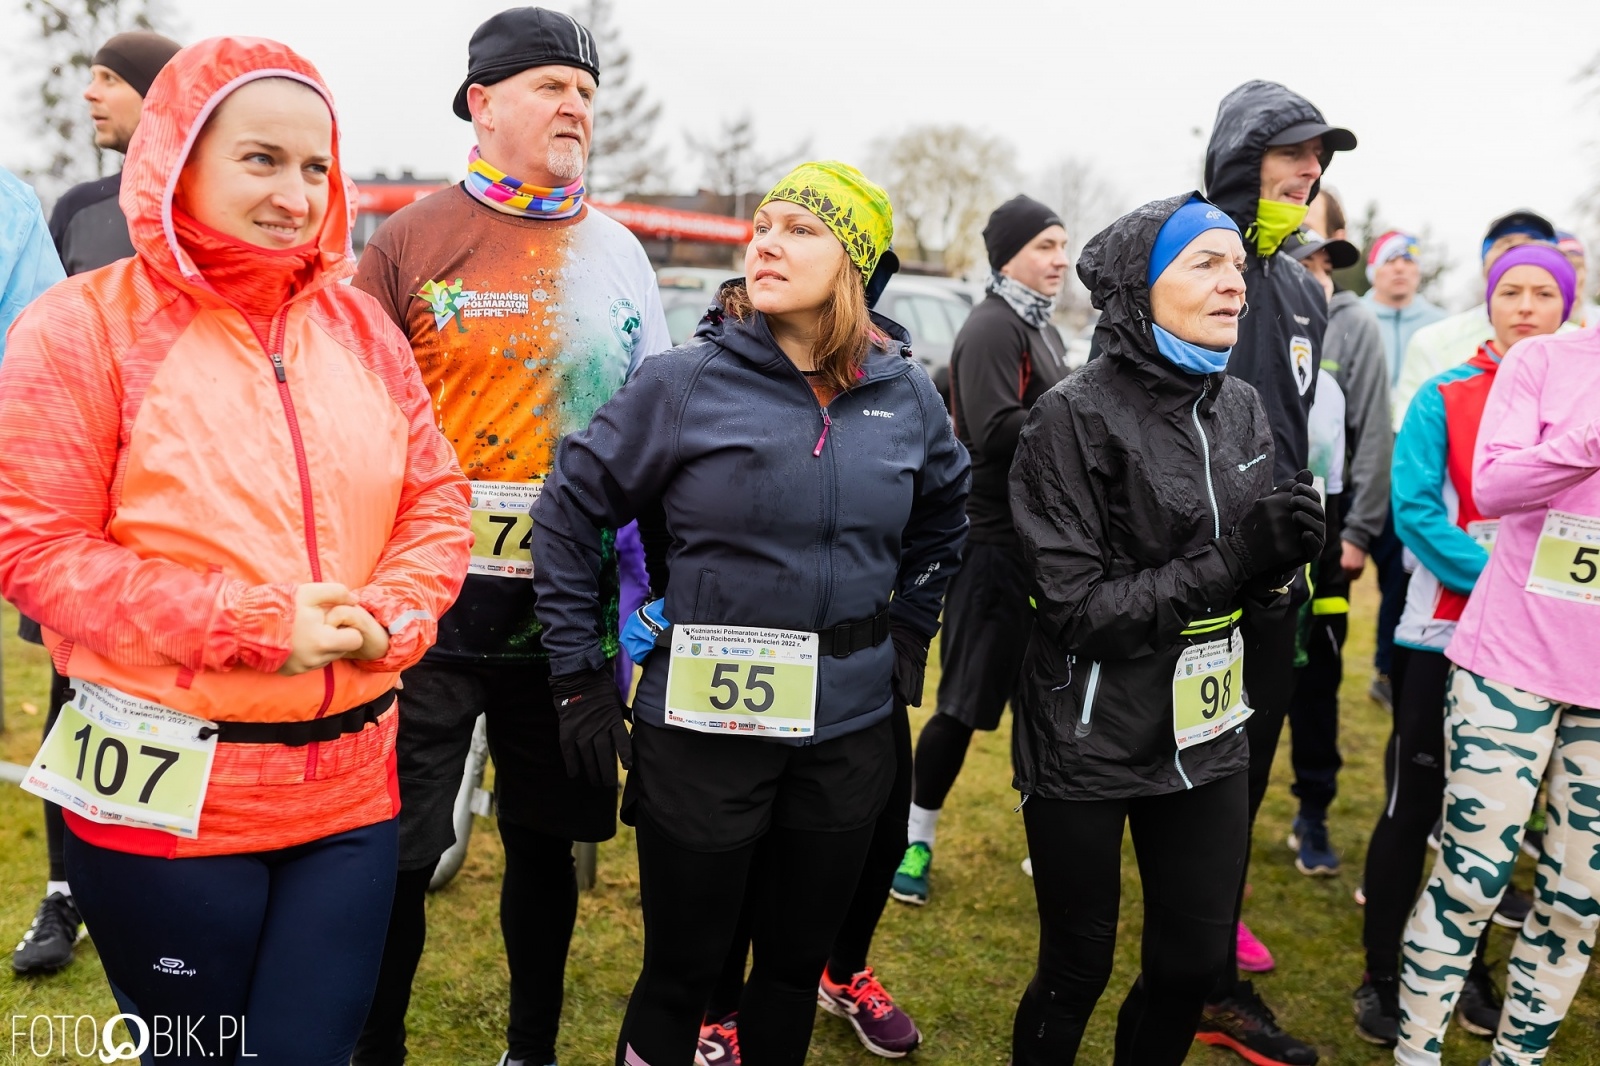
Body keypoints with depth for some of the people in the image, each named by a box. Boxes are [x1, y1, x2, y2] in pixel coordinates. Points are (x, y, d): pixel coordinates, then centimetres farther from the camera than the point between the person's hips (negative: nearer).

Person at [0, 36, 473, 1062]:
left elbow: (436, 503, 7)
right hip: (165, 795, -3)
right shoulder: (85, 325, -6)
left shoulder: (358, 323, 7)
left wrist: (387, 616, -12)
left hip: (349, 786, 4)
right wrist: (245, 623, -18)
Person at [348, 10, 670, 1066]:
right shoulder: (413, 240, -2)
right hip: (435, 594, -3)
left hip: (570, 602, 4)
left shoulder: (619, 253, 9)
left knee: (548, 837, 15)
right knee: (398, 851, 3)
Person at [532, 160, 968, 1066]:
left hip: (848, 733, 4)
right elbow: (569, 510, -4)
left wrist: (909, 631, 13)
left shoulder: (907, 397, 2)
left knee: (797, 961, 19)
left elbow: (946, 513, 20)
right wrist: (581, 677, -4)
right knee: (683, 973, 10)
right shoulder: (687, 383, -9)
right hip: (704, 725, -3)